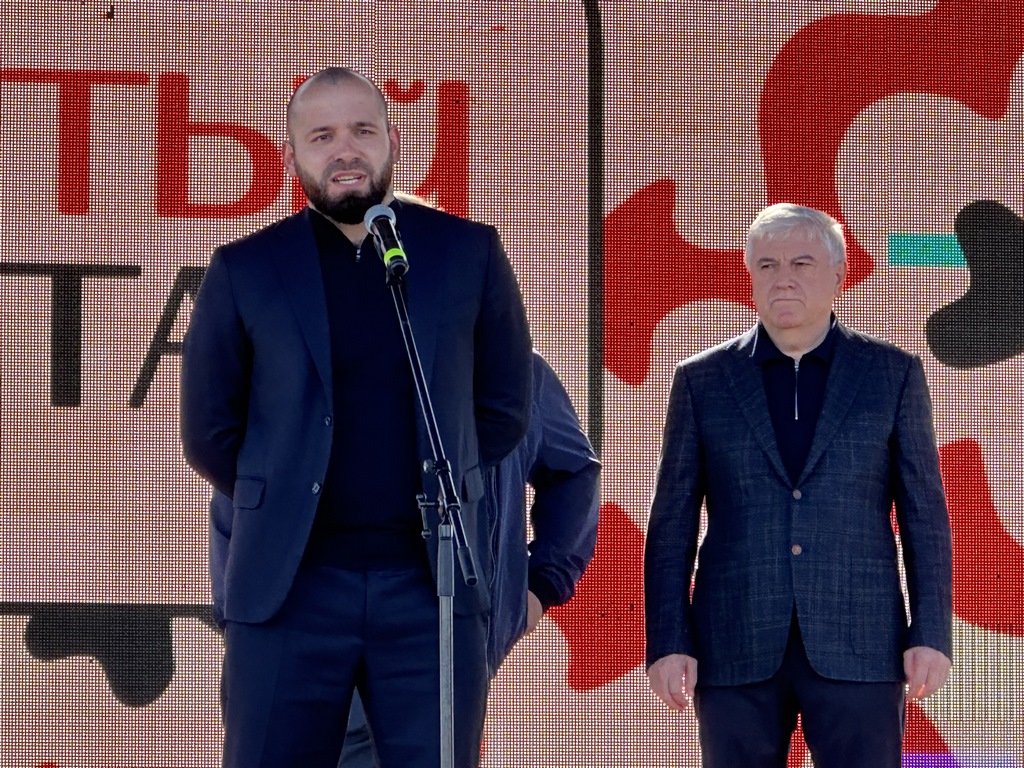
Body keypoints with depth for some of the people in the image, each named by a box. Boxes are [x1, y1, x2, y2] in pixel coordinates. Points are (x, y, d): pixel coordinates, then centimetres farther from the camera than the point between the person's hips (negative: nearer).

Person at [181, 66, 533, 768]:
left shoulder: (470, 253, 7)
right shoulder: (245, 271, 5)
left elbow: (505, 411, 13)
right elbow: (208, 434, 10)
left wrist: (432, 492, 11)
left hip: (432, 585, 0)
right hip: (289, 589, 0)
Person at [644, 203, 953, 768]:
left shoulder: (893, 374, 8)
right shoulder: (702, 381, 9)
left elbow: (924, 515, 7)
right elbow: (672, 525, 8)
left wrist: (931, 634, -2)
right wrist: (667, 642, 0)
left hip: (858, 647, -1)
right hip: (736, 651, 1)